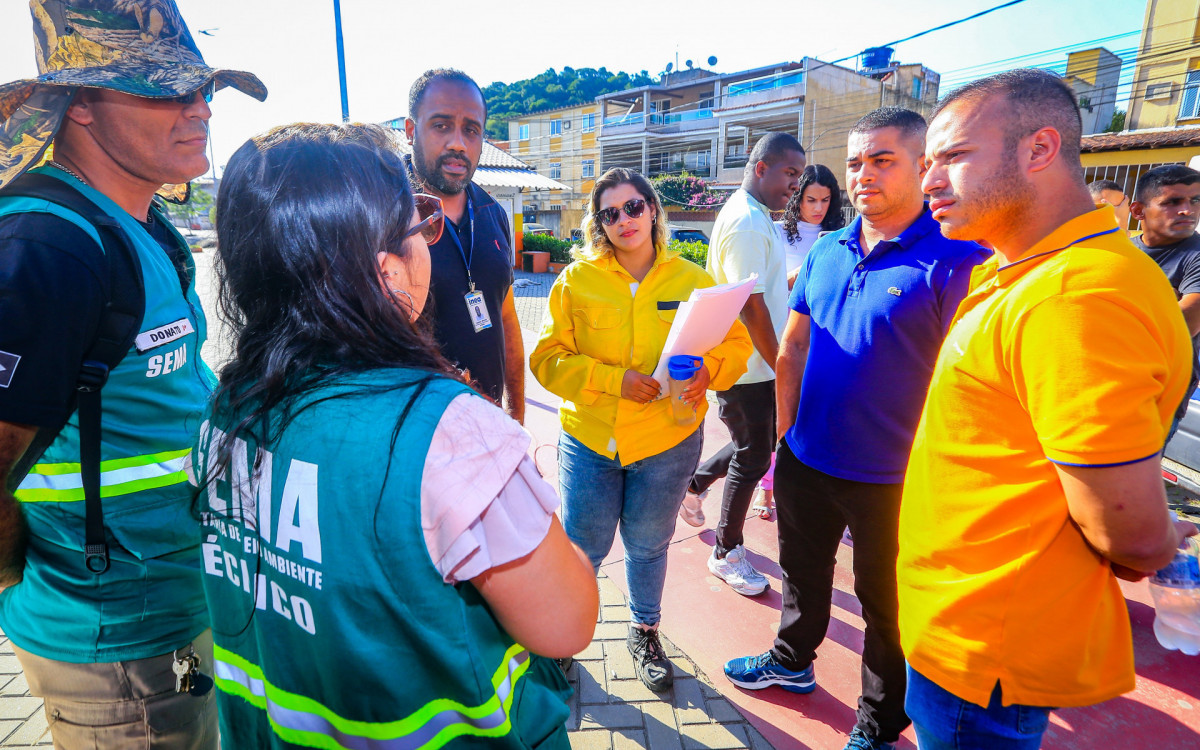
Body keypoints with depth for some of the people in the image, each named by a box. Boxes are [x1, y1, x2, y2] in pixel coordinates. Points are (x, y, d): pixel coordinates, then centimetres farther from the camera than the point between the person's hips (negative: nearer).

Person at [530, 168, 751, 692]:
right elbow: (547, 359, -8)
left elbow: (736, 342, 5)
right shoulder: (576, 280, -5)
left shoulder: (692, 280, -1)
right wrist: (615, 379, -20)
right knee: (582, 548, 10)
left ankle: (644, 633, 45)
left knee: (648, 545, 18)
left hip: (667, 440, 1)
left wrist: (708, 370, -17)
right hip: (589, 439, -1)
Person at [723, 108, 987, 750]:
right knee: (802, 569, 25)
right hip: (805, 459, 5)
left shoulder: (958, 259, -15)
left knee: (885, 602, 16)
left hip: (889, 478, -5)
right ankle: (792, 660, 52)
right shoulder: (825, 251, 3)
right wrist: (787, 430, 8)